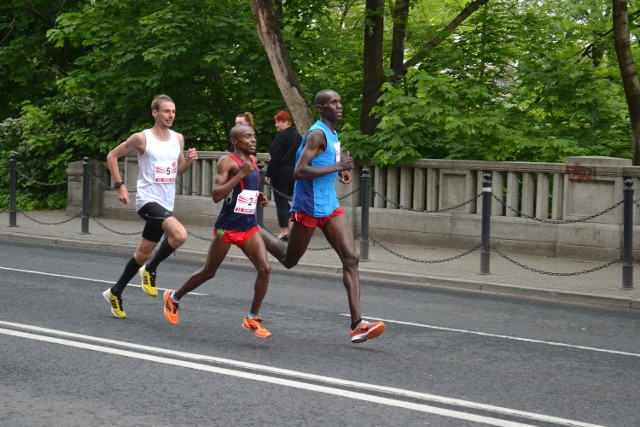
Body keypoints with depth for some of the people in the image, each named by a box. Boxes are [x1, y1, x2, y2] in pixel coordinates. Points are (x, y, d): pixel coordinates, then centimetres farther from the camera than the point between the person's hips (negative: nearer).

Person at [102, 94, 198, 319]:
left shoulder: (178, 138, 8)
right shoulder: (142, 138, -9)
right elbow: (112, 156, 1)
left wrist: (189, 161, -3)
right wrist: (120, 185, -6)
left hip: (166, 203, 7)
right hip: (148, 199, -6)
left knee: (143, 253, 14)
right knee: (180, 234, -28)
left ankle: (115, 293, 30)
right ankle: (150, 269, -7)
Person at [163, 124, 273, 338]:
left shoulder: (252, 160, 11)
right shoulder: (227, 161, -13)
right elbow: (216, 195, -24)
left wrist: (259, 197, 9)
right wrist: (241, 173, -29)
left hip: (249, 226, 6)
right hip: (227, 226, -6)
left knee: (265, 268, -12)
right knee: (209, 272, 9)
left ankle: (252, 318, 0)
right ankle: (173, 298, 33)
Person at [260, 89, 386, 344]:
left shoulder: (332, 134, 12)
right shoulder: (317, 133, -16)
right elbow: (299, 171, -25)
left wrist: (340, 171, 10)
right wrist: (335, 167, -24)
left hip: (330, 206, 8)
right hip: (308, 206, -8)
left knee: (351, 259, -7)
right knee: (288, 260, 9)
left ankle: (357, 325, -12)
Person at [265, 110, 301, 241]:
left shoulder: (281, 136, -12)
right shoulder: (297, 136, 14)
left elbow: (276, 157, -17)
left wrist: (268, 174, -14)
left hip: (281, 173, -8)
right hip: (295, 174, 8)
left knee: (281, 202, -3)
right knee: (285, 201, 17)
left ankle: (284, 232, -6)